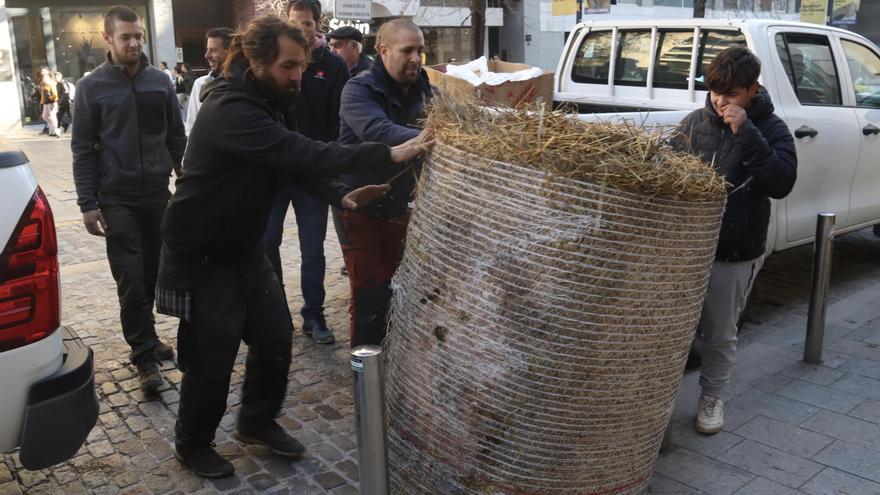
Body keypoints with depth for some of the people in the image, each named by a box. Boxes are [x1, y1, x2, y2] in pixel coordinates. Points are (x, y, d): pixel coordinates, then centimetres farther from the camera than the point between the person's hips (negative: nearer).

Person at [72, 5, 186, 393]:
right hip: (117, 199, -3)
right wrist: (88, 204, -8)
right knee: (131, 279, -5)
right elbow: (83, 150, -2)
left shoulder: (159, 81, 5)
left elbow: (176, 137, 11)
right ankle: (145, 354, 3)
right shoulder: (91, 87, -2)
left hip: (158, 194, 3)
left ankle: (144, 339, 27)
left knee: (153, 273, 10)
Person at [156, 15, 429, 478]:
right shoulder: (230, 110, -27)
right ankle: (192, 444, 27)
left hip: (244, 249, 9)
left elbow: (292, 163, 7)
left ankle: (257, 421, 33)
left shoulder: (261, 103, 6)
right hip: (203, 257, -9)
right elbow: (299, 153, -38)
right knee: (212, 359, 3)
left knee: (276, 336, 12)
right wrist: (387, 156, -41)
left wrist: (340, 196, -11)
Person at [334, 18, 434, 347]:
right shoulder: (359, 90, -19)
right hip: (359, 204, -5)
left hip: (399, 204, 6)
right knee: (369, 291, -2)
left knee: (396, 284, 15)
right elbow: (377, 132, -38)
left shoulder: (424, 90, 1)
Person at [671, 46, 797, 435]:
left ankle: (711, 397, 33)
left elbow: (782, 183, -18)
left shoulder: (771, 129, -5)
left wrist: (746, 134, -25)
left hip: (736, 255, -2)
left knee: (720, 334, 11)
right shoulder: (695, 122, 0)